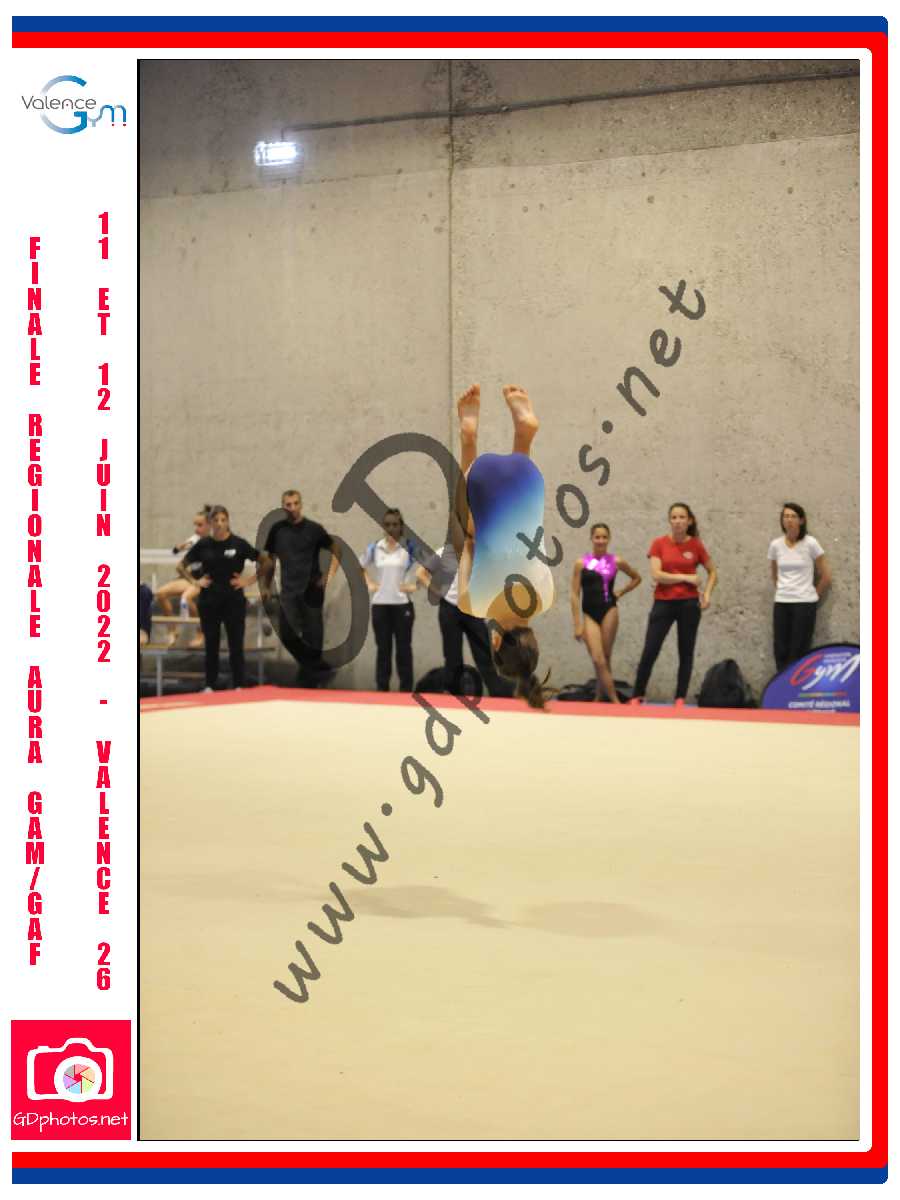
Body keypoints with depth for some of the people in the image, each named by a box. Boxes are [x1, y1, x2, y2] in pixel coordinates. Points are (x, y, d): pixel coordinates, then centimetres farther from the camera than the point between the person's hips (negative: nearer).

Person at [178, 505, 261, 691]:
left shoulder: (239, 544, -4)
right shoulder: (203, 545, 1)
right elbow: (181, 566, 12)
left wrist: (249, 580, -6)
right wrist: (195, 581, 0)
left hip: (234, 601, -2)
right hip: (208, 601, 2)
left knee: (236, 645, 0)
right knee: (211, 645, 7)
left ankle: (238, 686, 7)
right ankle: (210, 686, 16)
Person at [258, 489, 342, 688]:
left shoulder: (313, 528, -3)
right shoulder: (277, 529, 5)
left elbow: (336, 550, 3)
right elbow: (269, 559, 14)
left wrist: (329, 576, -6)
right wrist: (265, 586, 9)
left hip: (312, 590, -3)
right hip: (288, 591, 3)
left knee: (313, 635, -1)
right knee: (287, 636, -1)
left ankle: (308, 681, 10)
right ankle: (315, 665, 19)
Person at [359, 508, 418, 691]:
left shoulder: (409, 547, -4)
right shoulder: (374, 548, 4)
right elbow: (361, 566, 20)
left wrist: (415, 585, -6)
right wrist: (369, 584, 7)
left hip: (402, 604, -2)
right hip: (380, 604, 2)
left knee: (403, 647, 2)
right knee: (383, 648, 7)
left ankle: (406, 689, 9)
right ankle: (382, 688, 13)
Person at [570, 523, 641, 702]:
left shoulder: (616, 562, 2)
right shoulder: (581, 563, 0)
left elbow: (636, 578, 20)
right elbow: (575, 595, 1)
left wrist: (620, 593, 6)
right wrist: (577, 624, -4)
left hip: (609, 611, 0)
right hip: (589, 614, 0)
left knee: (606, 659, 4)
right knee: (598, 660, -10)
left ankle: (599, 698, 18)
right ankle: (614, 700, -5)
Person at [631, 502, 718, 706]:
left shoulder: (696, 546, 2)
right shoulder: (659, 544, -1)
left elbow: (713, 572, 14)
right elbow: (656, 575, -11)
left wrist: (707, 594, -1)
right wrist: (686, 578, -12)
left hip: (689, 604, 1)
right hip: (663, 603, -1)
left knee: (686, 653, 4)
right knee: (650, 652, -3)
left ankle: (680, 699, 11)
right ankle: (637, 697, 7)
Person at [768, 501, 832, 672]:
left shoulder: (810, 544, -7)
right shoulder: (775, 545, 4)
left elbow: (826, 577, -1)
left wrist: (814, 595, 6)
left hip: (804, 604, -4)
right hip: (781, 604, 4)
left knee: (799, 652, -3)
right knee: (781, 652, 3)